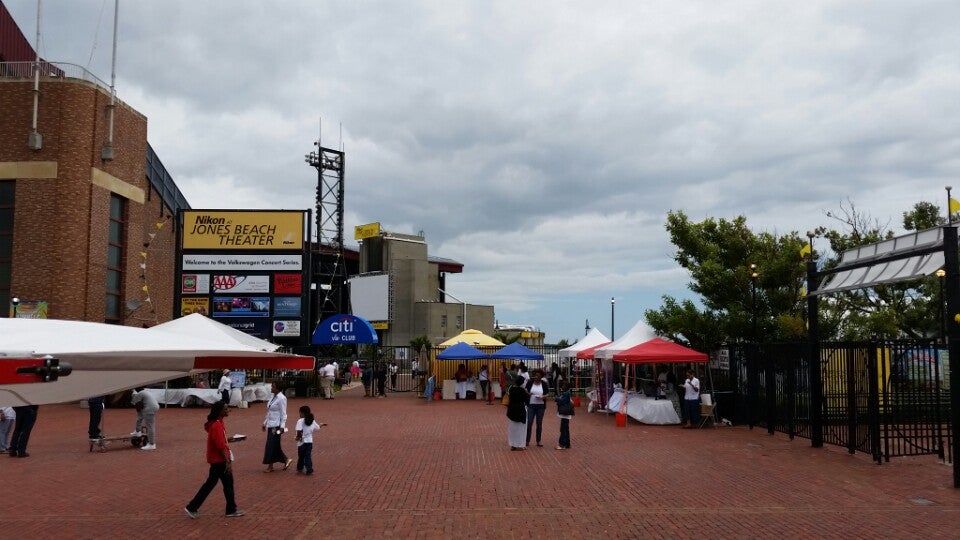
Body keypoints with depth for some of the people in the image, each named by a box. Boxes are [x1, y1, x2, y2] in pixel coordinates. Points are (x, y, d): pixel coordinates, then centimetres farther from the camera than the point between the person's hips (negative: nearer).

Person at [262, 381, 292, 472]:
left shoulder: (281, 398, -15)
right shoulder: (273, 397, 10)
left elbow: (283, 414, -16)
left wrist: (282, 426, -19)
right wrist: (265, 423, 19)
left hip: (277, 425, -9)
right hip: (270, 424, 9)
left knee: (272, 445, -3)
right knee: (275, 445, 12)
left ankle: (270, 466, 7)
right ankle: (286, 460, 23)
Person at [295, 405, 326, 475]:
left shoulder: (300, 421, -15)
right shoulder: (312, 421, 4)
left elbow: (299, 431, -27)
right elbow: (317, 427, 19)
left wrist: (298, 437, -11)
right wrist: (321, 425, 40)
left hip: (302, 441, -4)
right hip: (310, 441, 5)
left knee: (301, 456, 10)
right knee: (308, 456, 9)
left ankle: (300, 469, 22)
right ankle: (309, 469, 6)